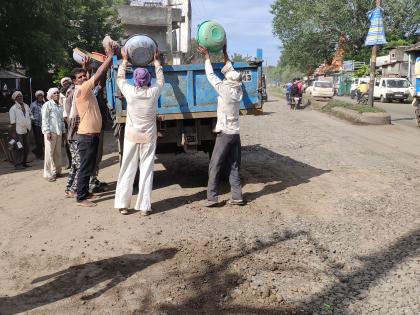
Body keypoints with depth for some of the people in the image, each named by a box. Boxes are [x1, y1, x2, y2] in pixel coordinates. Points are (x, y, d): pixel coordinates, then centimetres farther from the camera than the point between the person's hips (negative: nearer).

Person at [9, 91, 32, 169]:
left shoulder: (26, 106, 8)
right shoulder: (13, 109, -11)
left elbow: (29, 116, 20)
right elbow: (13, 122, -12)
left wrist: (29, 128, 17)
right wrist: (13, 133, -14)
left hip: (26, 131, 7)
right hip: (18, 131, -7)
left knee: (26, 148, 11)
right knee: (20, 148, -7)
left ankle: (24, 162, 25)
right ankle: (18, 164, 3)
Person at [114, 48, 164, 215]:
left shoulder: (130, 92, -9)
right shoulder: (154, 92, -8)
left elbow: (119, 78, 12)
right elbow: (161, 79, 14)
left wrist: (124, 60, 23)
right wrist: (156, 60, 25)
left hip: (132, 135, 0)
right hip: (149, 136, 0)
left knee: (128, 170, 7)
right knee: (147, 170, 3)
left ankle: (122, 204, 11)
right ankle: (144, 206, 4)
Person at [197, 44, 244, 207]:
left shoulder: (225, 90, -13)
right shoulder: (238, 90, 4)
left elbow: (211, 76, -5)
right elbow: (231, 72, 16)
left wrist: (207, 56, 5)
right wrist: (225, 54, 22)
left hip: (224, 134, -7)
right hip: (235, 133, 7)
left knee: (214, 166, 0)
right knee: (234, 167, 10)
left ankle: (212, 197, 0)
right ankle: (237, 196, 9)